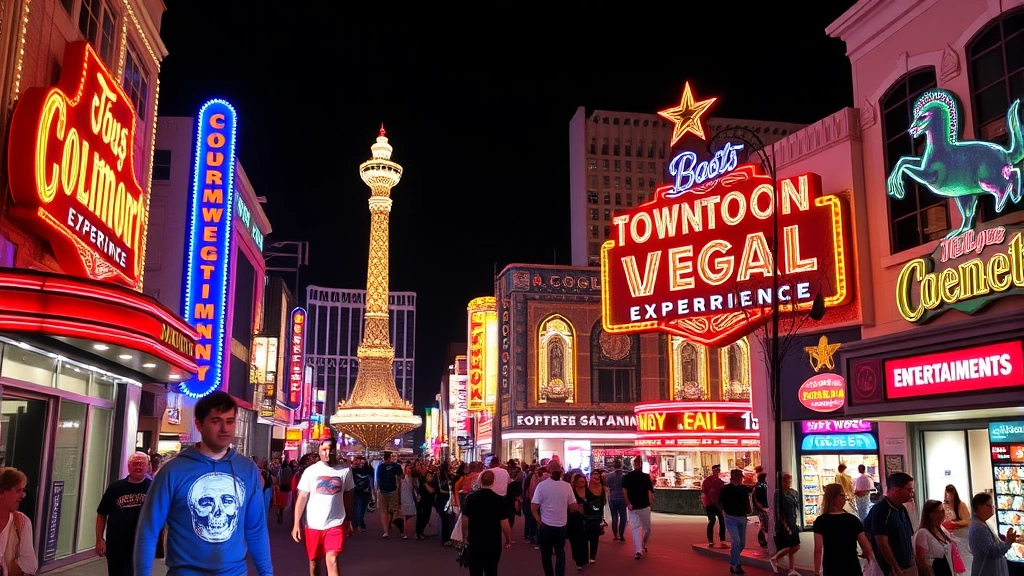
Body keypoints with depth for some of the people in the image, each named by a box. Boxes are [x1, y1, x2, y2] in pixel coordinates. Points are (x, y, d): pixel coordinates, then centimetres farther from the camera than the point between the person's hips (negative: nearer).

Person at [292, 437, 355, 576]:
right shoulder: (310, 471, -3)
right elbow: (302, 497, -2)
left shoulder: (345, 470, -1)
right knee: (314, 562, 14)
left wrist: (350, 520, 8)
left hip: (336, 524, -1)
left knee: (332, 561, -14)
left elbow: (348, 497, 7)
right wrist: (296, 523, -6)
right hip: (313, 525, 1)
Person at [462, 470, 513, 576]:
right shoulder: (499, 500, -13)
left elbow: (465, 520, -3)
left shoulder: (471, 498, -8)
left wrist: (465, 535, 15)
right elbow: (504, 524, -12)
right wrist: (508, 540, 3)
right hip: (493, 543, -1)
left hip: (474, 541, 1)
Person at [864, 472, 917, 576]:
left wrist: (913, 563, 8)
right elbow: (882, 544, -22)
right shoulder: (880, 510, -19)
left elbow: (909, 537, 15)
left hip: (909, 566, 8)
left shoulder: (902, 509, 8)